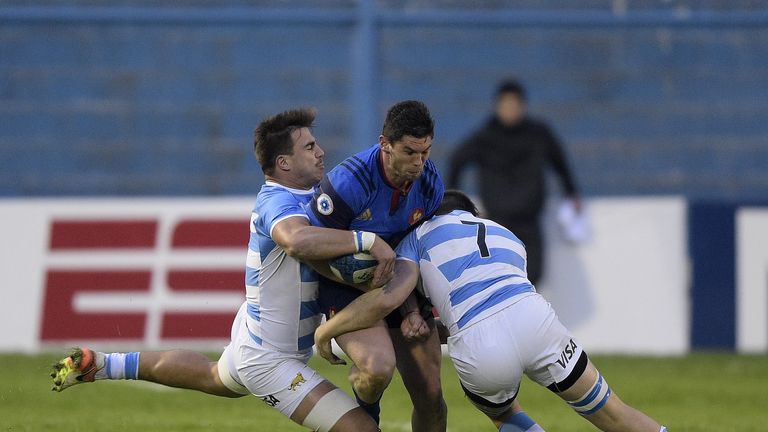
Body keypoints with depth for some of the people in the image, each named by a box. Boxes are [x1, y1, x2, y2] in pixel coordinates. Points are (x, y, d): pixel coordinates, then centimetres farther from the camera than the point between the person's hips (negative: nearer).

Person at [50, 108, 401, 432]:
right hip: (269, 360, -10)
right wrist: (367, 240, -48)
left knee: (214, 377, 42)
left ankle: (102, 365, 45)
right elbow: (298, 240, -52)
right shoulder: (279, 203, -28)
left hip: (251, 335, 10)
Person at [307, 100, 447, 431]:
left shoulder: (431, 183, -10)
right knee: (379, 368, -33)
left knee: (431, 400, -1)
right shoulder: (349, 181, -28)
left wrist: (416, 307, -7)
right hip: (345, 286, -5)